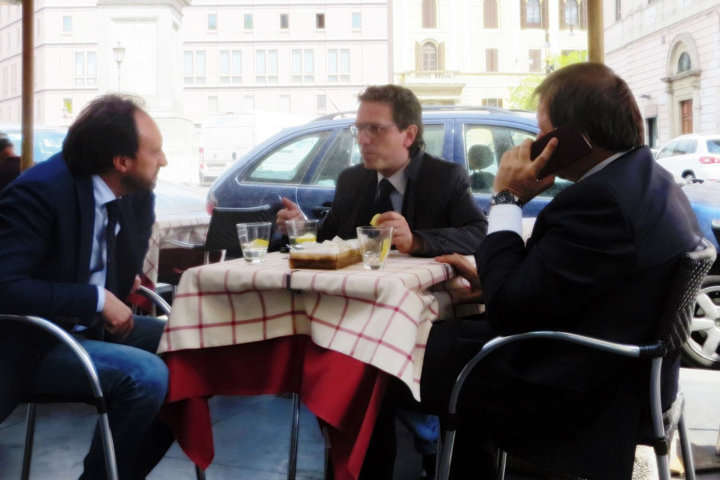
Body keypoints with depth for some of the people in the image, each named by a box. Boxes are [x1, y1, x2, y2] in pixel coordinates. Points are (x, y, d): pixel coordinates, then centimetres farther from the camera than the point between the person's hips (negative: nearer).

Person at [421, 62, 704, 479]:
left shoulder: (599, 199, -27)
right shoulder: (649, 180, 5)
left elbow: (508, 309, -24)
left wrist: (507, 198, -17)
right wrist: (492, 276, 3)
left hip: (583, 395, -10)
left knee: (419, 355, 2)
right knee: (453, 333, 17)